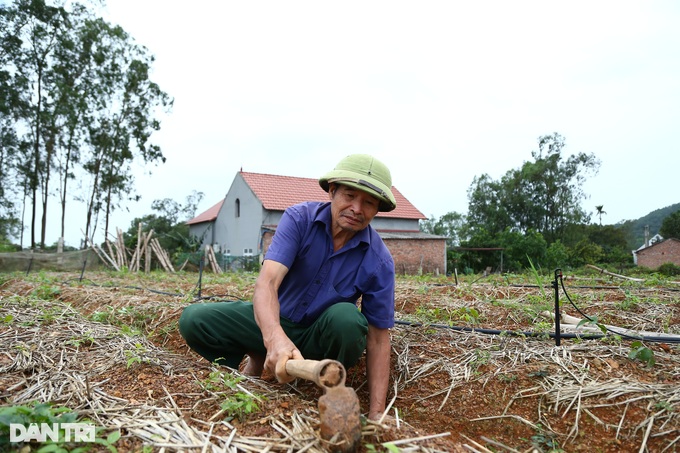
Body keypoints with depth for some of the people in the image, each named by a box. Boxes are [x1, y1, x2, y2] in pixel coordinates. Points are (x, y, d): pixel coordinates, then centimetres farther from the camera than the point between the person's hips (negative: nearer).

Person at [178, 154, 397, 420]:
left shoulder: (379, 260, -19)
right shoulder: (299, 219, -20)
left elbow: (378, 337, -14)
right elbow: (267, 281, -32)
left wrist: (376, 414, -19)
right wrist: (275, 338, -54)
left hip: (321, 336, -1)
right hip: (275, 321, 2)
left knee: (345, 318, -36)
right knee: (193, 319, -17)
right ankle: (257, 359, 8)